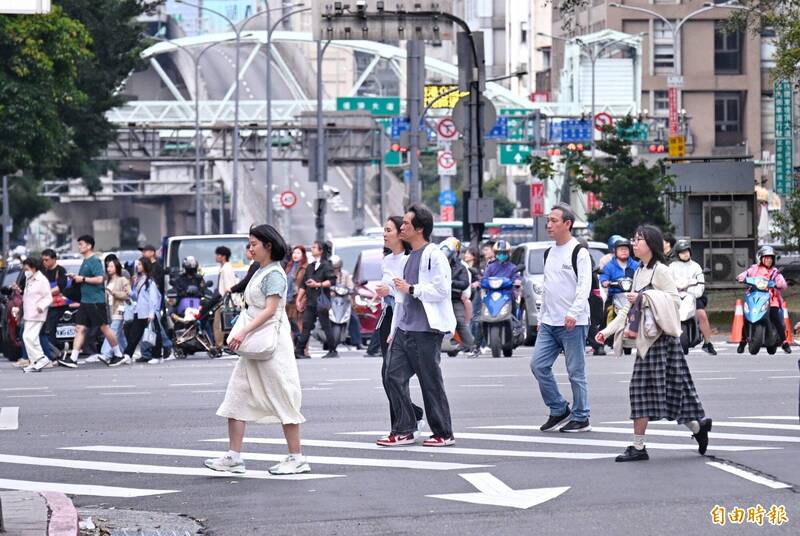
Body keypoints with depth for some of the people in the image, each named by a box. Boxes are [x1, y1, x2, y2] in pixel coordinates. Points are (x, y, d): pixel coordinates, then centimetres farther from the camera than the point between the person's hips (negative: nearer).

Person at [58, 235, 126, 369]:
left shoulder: (95, 261, -11)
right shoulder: (85, 262, 18)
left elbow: (99, 279, -21)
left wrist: (83, 279, -16)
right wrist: (76, 278, 11)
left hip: (96, 301, -9)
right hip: (85, 301, 9)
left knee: (104, 327, 0)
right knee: (80, 329, 0)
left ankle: (118, 354, 14)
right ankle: (73, 359, -5)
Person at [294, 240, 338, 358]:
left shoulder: (326, 265, -3)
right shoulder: (310, 267, 19)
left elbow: (332, 280, -13)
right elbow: (303, 285, 20)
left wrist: (318, 284, -17)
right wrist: (299, 300, 16)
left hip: (321, 300, -7)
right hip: (310, 302, 7)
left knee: (326, 326, -2)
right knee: (306, 326, 1)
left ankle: (333, 351, 5)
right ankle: (299, 351, -1)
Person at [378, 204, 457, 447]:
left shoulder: (433, 255, -9)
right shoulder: (410, 256, 18)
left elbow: (441, 290, -17)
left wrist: (411, 289, -15)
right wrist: (394, 331, 22)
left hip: (426, 330, -9)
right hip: (405, 329, 9)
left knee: (431, 382, -2)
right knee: (393, 376, 2)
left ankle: (444, 434, 7)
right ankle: (403, 431, 8)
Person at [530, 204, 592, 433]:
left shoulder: (579, 252, -7)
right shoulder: (550, 252, 16)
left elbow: (584, 287, -15)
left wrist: (573, 313, -26)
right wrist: (542, 317, 20)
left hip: (573, 324, -7)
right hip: (549, 323, 7)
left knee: (576, 371, -1)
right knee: (538, 365, -1)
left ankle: (580, 418, 9)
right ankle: (558, 410, 12)